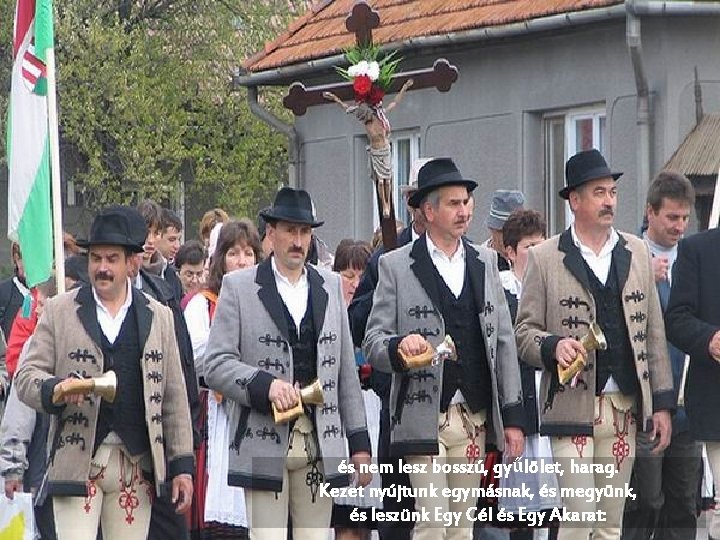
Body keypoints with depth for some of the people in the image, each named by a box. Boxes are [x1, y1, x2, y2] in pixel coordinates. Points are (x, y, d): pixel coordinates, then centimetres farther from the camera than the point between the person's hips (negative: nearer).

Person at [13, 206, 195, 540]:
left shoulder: (158, 317, 14)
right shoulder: (59, 311, 8)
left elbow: (174, 397, 13)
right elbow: (26, 375, 5)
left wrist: (181, 466, 8)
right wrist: (56, 389, -18)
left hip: (137, 464, 2)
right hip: (76, 460, -2)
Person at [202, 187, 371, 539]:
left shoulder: (330, 286, 16)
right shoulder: (239, 287, 4)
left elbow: (346, 371, 16)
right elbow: (215, 365, -3)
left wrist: (359, 441, 12)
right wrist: (264, 384, -20)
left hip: (320, 442, 4)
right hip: (263, 441, -4)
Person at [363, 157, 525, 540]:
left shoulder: (485, 262, 14)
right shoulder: (396, 267, 1)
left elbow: (504, 341, 14)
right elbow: (372, 343, -1)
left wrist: (512, 416, 8)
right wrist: (399, 347, -25)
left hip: (474, 418, 4)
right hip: (422, 419, -4)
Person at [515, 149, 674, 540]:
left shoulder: (636, 253, 13)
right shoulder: (545, 258, 1)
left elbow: (653, 332, 13)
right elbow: (524, 331, 2)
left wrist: (662, 403, 8)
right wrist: (553, 346, -20)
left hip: (626, 406, 4)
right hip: (573, 406, -4)